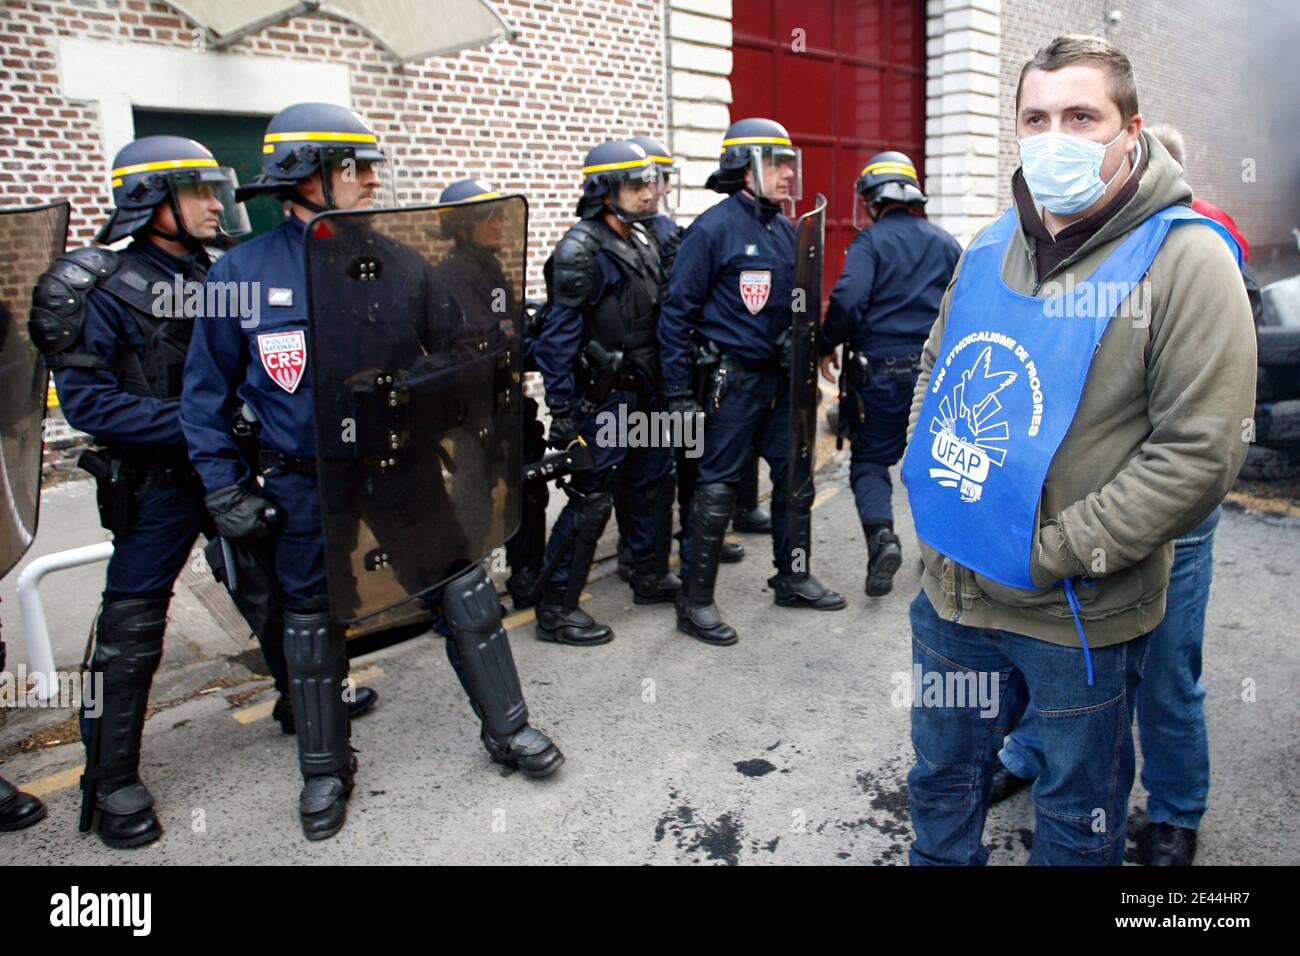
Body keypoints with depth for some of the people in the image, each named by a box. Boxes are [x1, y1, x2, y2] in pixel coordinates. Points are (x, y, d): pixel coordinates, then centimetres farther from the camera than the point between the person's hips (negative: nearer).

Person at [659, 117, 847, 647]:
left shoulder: (785, 231, 12)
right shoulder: (714, 228, -10)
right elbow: (677, 311, -12)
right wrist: (680, 392, -15)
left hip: (779, 378, 8)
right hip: (732, 380, -8)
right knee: (716, 488, -3)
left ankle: (793, 578, 30)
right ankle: (695, 602, 8)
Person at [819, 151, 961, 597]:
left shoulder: (870, 240, -4)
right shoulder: (945, 243, 10)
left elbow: (848, 300, -18)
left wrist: (827, 346, -4)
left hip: (881, 369, -4)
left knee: (870, 458, 7)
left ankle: (881, 534, -14)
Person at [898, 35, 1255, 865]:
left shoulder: (1183, 259, -12)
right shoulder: (992, 250, 6)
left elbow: (1200, 452, -18)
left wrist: (1058, 552, -19)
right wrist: (927, 481, 2)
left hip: (1080, 618, -4)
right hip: (952, 592, 5)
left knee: (1077, 822, 18)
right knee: (942, 783, 23)